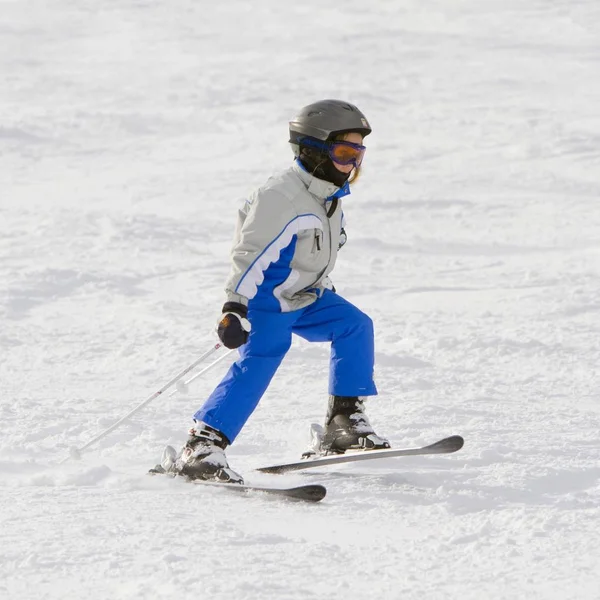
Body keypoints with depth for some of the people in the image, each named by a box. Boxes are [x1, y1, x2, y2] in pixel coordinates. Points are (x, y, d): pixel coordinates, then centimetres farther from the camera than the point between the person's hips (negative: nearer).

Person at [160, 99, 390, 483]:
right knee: (258, 365, -22)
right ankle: (202, 446, -25)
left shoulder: (331, 199, 8)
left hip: (306, 297, 9)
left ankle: (345, 423, 6)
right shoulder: (281, 198, -22)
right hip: (267, 299, -9)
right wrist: (236, 306, -28)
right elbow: (251, 252, -24)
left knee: (355, 326, 1)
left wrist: (326, 293, 32)